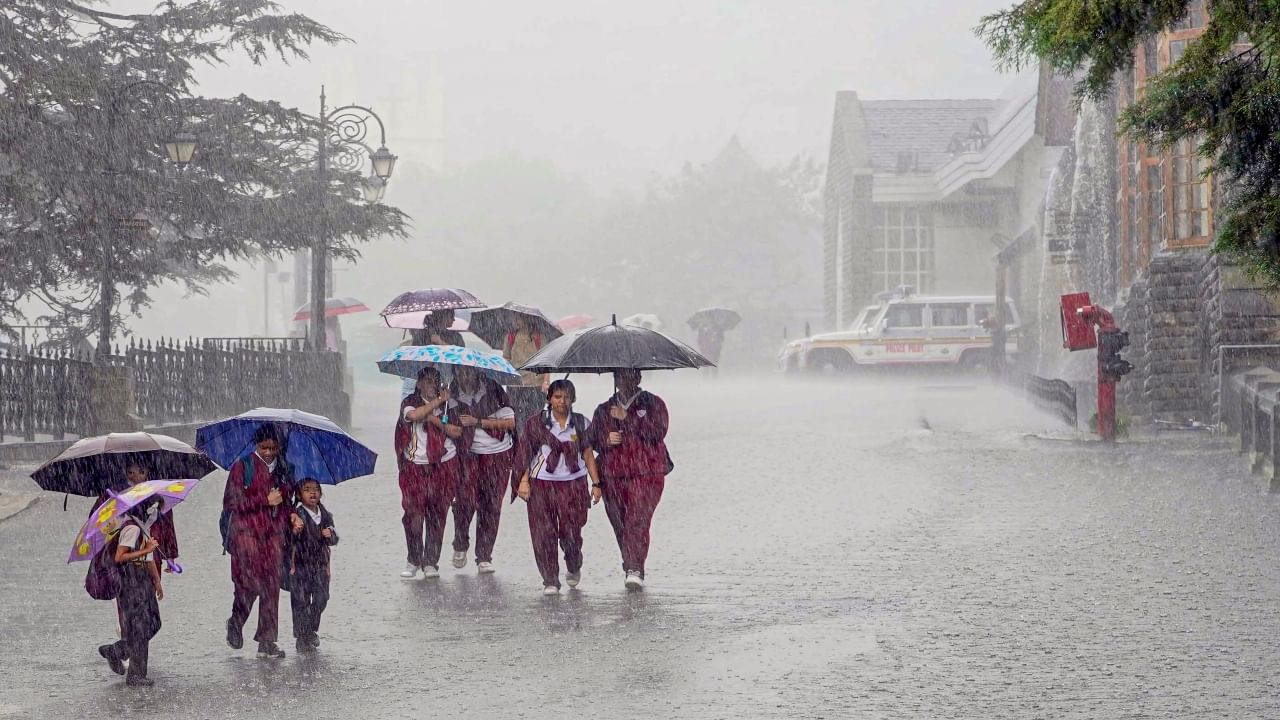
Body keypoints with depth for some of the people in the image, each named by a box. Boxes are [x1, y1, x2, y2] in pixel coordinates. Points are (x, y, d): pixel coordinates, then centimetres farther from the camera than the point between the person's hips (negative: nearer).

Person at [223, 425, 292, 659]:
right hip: (246, 532, -4)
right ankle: (235, 624, 18)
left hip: (273, 534, 4)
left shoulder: (283, 469, 13)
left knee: (272, 587, -1)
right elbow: (230, 502, -8)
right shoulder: (242, 467, -2)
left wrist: (292, 517, 7)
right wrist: (265, 501, -12)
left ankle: (267, 642, 3)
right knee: (249, 583, -10)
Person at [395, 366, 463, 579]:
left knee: (437, 514, 0)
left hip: (443, 465, 1)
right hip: (415, 466, -1)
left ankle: (431, 562, 6)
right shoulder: (410, 402, 4)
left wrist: (432, 419, -10)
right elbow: (413, 415, -20)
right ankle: (414, 560, 4)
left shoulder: (449, 403, 7)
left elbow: (457, 432, -3)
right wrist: (438, 401, -14)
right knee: (413, 513, -7)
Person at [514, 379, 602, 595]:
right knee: (544, 534, -4)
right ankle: (550, 581, 2)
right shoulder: (536, 423, 4)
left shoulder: (581, 424, 8)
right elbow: (526, 453, 4)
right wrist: (524, 480, -5)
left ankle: (574, 568, 26)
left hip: (573, 483, 0)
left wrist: (596, 483, 6)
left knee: (571, 532, -3)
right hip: (541, 483, 0)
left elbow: (588, 455, 11)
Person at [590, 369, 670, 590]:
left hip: (647, 474, -4)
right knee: (620, 524, 4)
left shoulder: (653, 404, 8)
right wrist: (606, 440, -7)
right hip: (613, 476, 4)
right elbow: (593, 439, 16)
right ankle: (631, 567, 18)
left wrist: (628, 418, -13)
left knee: (638, 521, -18)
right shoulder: (604, 410, 19)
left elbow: (658, 431, -9)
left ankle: (635, 570, -24)